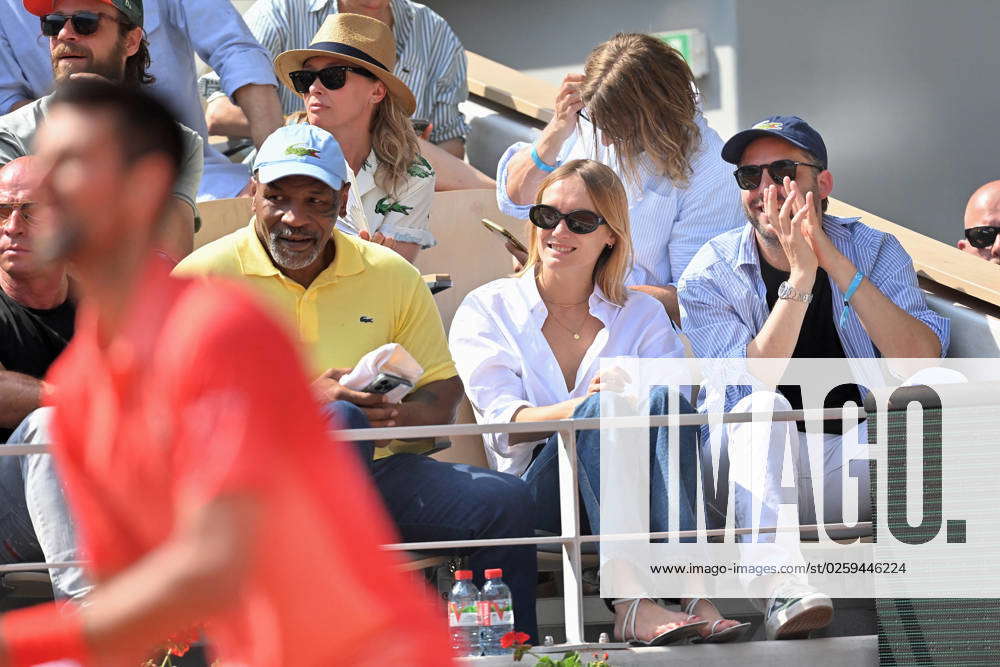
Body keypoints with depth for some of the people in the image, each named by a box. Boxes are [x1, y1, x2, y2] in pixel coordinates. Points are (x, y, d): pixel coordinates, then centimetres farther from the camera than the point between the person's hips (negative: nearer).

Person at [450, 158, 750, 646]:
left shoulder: (642, 314, 17)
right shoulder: (488, 309, 10)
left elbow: (676, 404, 0)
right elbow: (504, 422, -5)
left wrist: (643, 400, -24)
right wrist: (584, 406, -25)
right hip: (533, 492, -2)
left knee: (665, 399, -28)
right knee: (600, 412, -32)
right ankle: (629, 602, -49)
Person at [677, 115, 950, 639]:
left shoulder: (873, 251, 1)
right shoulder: (709, 275, -3)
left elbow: (922, 360, -16)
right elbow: (752, 382, -18)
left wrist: (836, 265, -23)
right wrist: (799, 279, -27)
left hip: (859, 459, 1)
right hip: (758, 472, -1)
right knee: (766, 406, -33)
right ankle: (780, 586, -48)